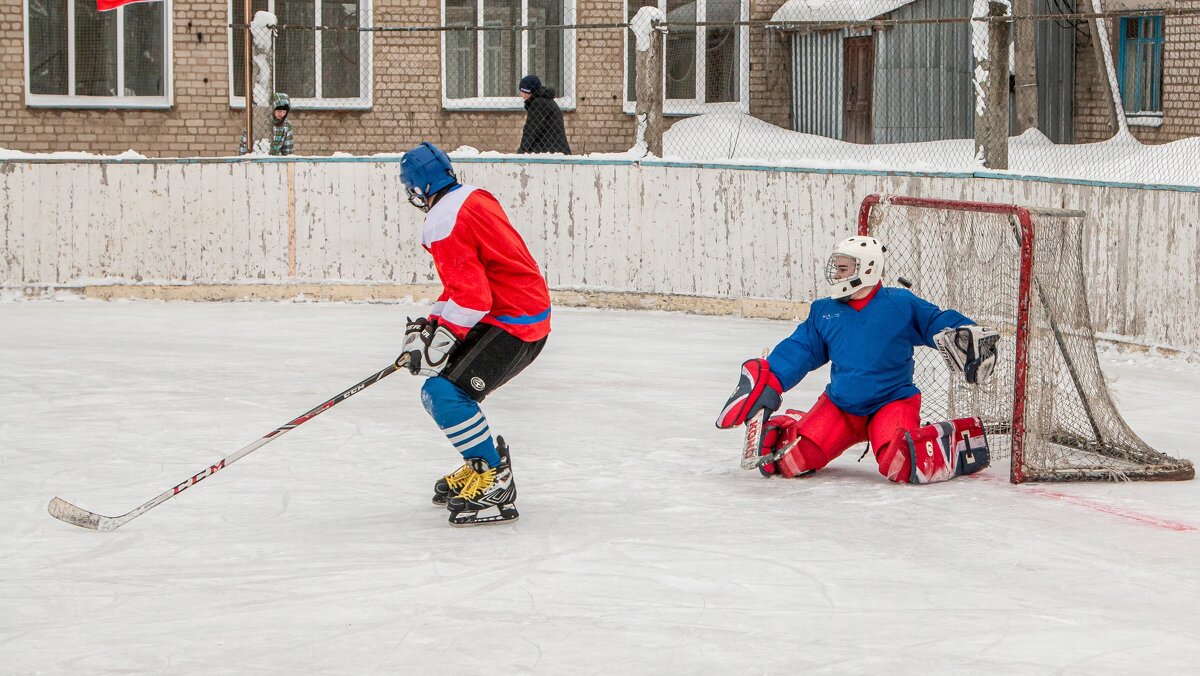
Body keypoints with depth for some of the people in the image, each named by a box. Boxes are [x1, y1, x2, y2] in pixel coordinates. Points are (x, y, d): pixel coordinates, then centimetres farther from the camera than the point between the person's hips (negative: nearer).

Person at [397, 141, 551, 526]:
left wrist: (438, 339, -19)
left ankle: (495, 489, -19)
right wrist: (432, 323, 17)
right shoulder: (474, 199, 14)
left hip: (513, 322, -10)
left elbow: (470, 295, -25)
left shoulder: (444, 224, -18)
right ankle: (480, 467, 26)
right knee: (440, 390, 18)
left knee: (447, 395, -19)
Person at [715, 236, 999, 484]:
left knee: (899, 462, -32)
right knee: (794, 460, -14)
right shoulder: (824, 311, 8)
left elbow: (939, 323, -4)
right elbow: (798, 350, 9)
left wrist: (969, 336, -23)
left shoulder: (900, 303, -6)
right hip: (840, 405, 4)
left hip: (891, 402, -4)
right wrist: (766, 380, -2)